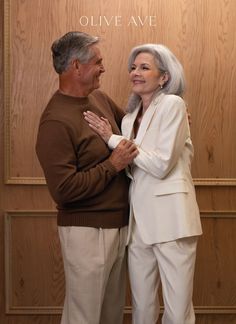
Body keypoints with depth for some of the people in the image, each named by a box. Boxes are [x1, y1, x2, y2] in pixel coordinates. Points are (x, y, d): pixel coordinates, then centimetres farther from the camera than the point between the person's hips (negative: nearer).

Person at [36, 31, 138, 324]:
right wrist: (113, 165, -19)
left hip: (118, 224, 8)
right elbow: (63, 189, -23)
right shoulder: (56, 121, -20)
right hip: (86, 231, -8)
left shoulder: (99, 99, 5)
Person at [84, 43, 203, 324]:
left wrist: (112, 139, -10)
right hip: (138, 219, 6)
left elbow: (161, 164, -14)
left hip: (169, 219, -6)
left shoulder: (172, 104, -6)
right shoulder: (130, 117, 15)